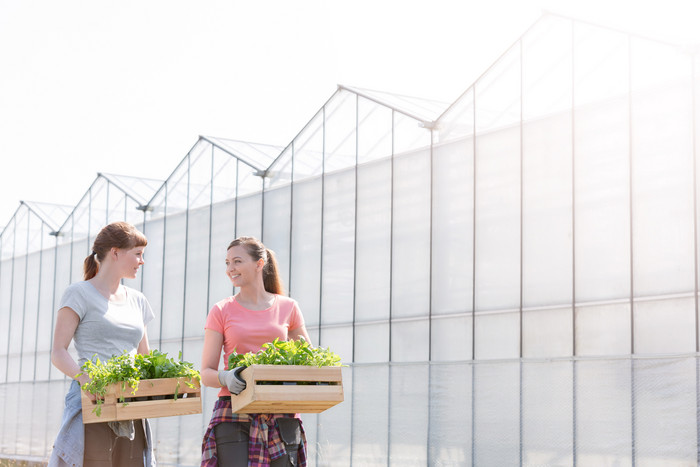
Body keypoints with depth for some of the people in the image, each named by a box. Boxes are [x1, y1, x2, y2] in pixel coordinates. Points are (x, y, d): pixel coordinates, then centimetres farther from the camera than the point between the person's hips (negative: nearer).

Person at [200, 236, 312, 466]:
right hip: (234, 416, -1)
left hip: (281, 418, 2)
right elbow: (206, 373, 3)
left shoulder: (287, 308, 9)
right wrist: (225, 378, -19)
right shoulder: (221, 311, 6)